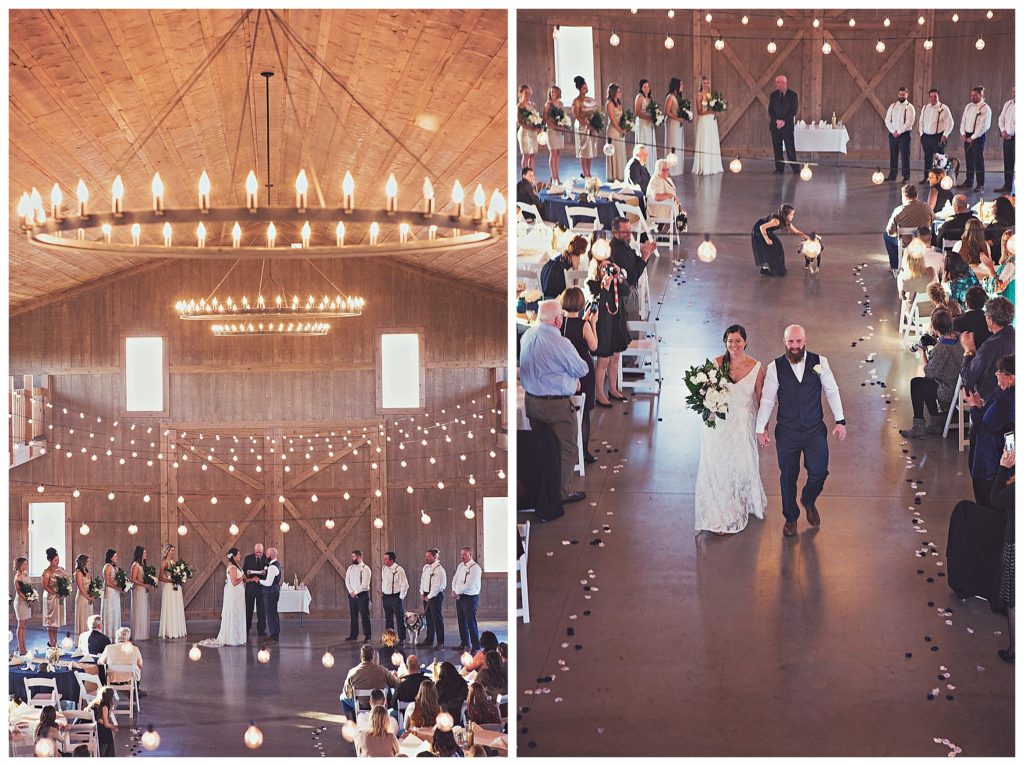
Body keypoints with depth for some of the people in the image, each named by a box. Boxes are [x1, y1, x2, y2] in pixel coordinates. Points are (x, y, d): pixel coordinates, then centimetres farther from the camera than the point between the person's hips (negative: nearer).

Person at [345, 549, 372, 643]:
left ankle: (367, 636, 0)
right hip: (352, 595, 6)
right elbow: (347, 580, 7)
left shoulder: (365, 568, -9)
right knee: (353, 616, 10)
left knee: (364, 616, -3)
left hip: (362, 595, -6)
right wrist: (351, 592, -6)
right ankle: (353, 635, 17)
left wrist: (356, 592, -13)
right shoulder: (350, 568, 10)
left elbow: (364, 584, -15)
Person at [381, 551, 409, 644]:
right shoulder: (384, 568, 6)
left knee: (399, 619, 0)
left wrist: (401, 597, -13)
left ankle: (402, 640, 6)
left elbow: (405, 585, -15)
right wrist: (382, 593, 14)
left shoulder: (398, 570, -17)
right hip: (386, 597, 7)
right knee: (388, 619, 15)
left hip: (396, 597, -7)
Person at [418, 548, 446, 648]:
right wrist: (422, 593, 7)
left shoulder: (439, 569, -15)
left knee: (437, 619, -5)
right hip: (426, 596, 8)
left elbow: (437, 586, -17)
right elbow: (422, 580, 18)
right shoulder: (426, 567, 11)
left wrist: (429, 596, -13)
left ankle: (440, 642, -1)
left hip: (435, 595, -8)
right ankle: (429, 640, 23)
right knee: (429, 618, 14)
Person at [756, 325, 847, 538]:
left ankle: (808, 501, 35)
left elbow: (832, 391, 0)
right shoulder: (775, 367, -9)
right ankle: (791, 518, 33)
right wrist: (760, 429, -2)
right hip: (787, 432, 0)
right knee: (788, 477, 11)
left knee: (819, 473, 1)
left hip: (815, 431, 0)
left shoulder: (819, 362, -7)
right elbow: (767, 400, -3)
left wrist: (840, 420, -3)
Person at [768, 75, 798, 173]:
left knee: (790, 148, -6)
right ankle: (779, 168, 8)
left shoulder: (792, 95, 0)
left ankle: (796, 169, -1)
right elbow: (770, 110, 6)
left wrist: (784, 121, -12)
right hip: (775, 125, 3)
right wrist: (777, 121, -9)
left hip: (787, 125, -3)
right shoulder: (773, 95, 10)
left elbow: (793, 111, -4)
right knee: (777, 148, 2)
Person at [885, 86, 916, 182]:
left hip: (904, 134, -4)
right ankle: (892, 176, 12)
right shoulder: (892, 106, 11)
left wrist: (899, 132, -15)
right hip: (892, 134, 4)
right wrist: (893, 131, -8)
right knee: (893, 155, 7)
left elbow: (909, 122, -11)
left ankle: (906, 177, -2)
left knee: (905, 156, -4)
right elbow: (887, 120, 6)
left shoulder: (909, 107, -2)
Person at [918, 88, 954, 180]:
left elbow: (949, 123, -6)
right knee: (927, 158, 9)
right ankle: (926, 177, 15)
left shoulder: (943, 108, -4)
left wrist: (945, 135, -12)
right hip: (926, 136, 5)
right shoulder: (925, 108, 13)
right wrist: (921, 134, 12)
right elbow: (921, 121, 21)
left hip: (938, 137, -5)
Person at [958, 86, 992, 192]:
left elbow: (983, 126, -14)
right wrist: (963, 133, 1)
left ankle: (980, 184, -1)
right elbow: (963, 121, 15)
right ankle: (968, 182, 19)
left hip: (978, 137, -7)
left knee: (978, 161, -5)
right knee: (968, 160, 10)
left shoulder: (985, 108, -9)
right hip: (967, 136, 7)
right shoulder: (968, 106, 13)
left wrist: (973, 137, -16)